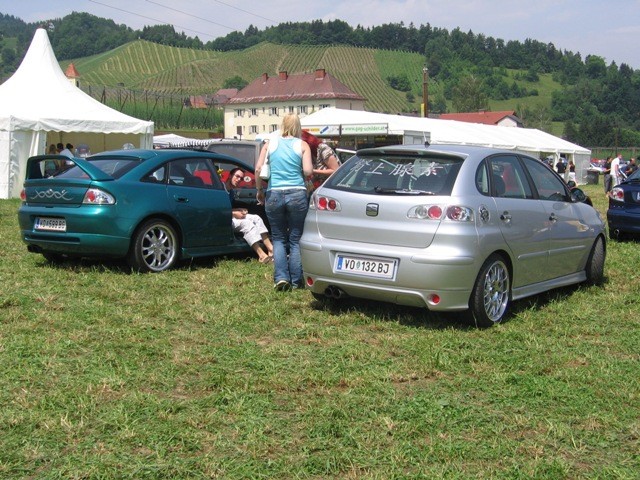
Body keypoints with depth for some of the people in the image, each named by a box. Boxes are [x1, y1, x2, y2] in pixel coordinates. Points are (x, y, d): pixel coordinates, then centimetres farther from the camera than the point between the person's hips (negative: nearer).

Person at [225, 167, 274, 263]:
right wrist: (234, 213, -21)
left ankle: (270, 248, -18)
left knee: (256, 218, -6)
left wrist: (239, 210, -1)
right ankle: (262, 255, -38)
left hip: (231, 216, 10)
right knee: (247, 223, -29)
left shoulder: (231, 191, 17)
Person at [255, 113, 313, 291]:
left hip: (274, 195, 1)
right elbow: (308, 171, -7)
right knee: (296, 240, 9)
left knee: (278, 239, 13)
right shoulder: (302, 145, 4)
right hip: (297, 194, -1)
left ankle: (281, 278, 1)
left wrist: (259, 190, 13)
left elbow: (258, 169, 1)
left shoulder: (270, 143, 8)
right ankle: (296, 281, 10)